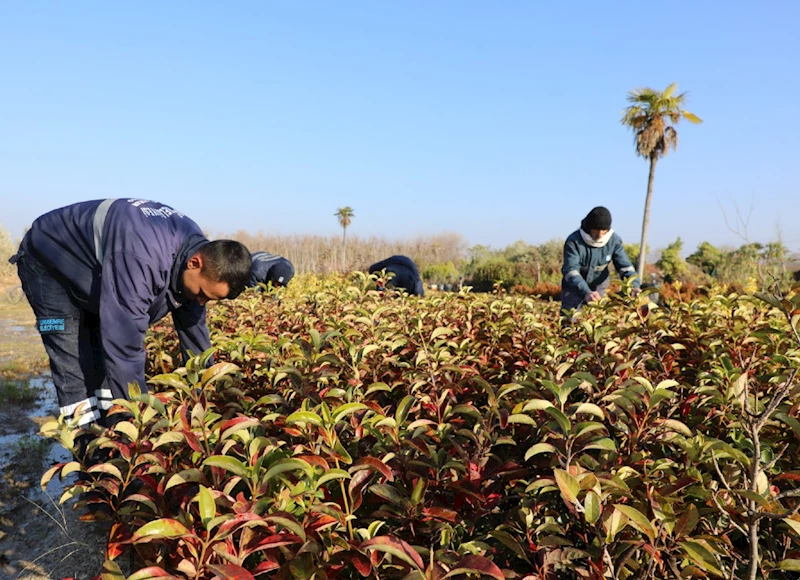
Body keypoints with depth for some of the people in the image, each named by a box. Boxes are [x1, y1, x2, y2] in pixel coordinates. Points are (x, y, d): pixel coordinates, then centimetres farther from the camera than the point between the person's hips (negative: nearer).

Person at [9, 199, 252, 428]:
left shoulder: (194, 245, -16)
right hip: (48, 264, -7)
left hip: (95, 270, 7)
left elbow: (193, 327, -5)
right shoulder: (141, 258, -43)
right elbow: (124, 345, -42)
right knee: (77, 371, -12)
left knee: (107, 362, 2)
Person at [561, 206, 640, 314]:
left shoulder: (614, 240, -16)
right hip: (574, 287, -3)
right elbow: (571, 270, -35)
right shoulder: (573, 241, -26)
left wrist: (634, 286, -33)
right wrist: (586, 292, -50)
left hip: (599, 288, 3)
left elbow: (625, 266, -14)